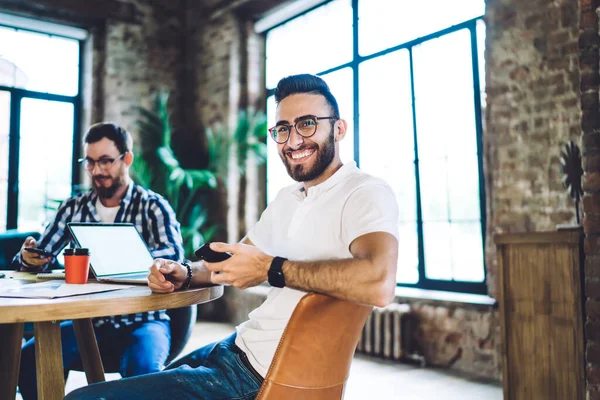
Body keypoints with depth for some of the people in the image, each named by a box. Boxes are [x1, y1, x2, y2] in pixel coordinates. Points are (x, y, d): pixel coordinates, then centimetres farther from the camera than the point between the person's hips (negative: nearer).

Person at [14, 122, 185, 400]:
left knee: (142, 371, -33)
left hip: (141, 320, -4)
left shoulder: (153, 205, -3)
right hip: (88, 320, 4)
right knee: (26, 360, -19)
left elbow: (174, 254, -19)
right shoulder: (74, 208, 9)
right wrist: (27, 257, -16)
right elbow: (41, 256, 9)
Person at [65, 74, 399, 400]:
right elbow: (237, 266, 20)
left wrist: (271, 269, -26)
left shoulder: (366, 194, -16)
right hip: (242, 347, 9)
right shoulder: (288, 198, 12)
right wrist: (185, 274, -1)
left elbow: (379, 284, -35)